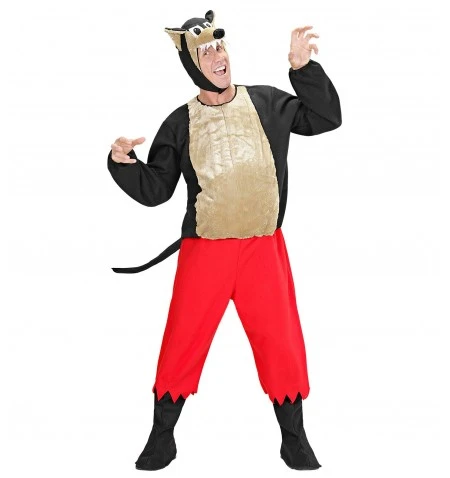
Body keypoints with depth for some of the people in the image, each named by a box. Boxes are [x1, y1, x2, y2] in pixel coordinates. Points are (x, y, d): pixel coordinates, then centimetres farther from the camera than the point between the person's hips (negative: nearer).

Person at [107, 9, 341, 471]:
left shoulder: (267, 103, 2)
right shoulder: (180, 124, 0)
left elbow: (326, 118, 2)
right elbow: (154, 190, 1)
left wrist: (304, 68, -9)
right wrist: (123, 164, -17)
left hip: (263, 248, 1)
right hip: (204, 252, -1)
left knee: (282, 344, 5)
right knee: (182, 344, 3)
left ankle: (295, 442, 23)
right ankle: (161, 440, 23)